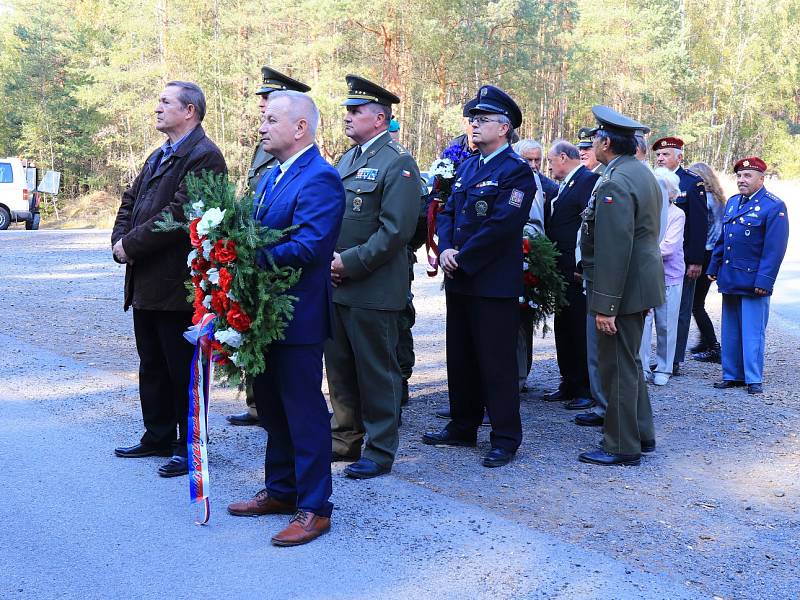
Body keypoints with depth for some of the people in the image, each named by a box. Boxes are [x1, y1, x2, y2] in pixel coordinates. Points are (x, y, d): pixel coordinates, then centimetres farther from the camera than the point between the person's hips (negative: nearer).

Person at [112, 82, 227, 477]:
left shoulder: (204, 157, -14)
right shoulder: (158, 157, 17)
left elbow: (179, 213, -23)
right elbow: (130, 201, 17)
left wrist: (131, 244, -17)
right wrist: (119, 241, -1)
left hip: (178, 285, -10)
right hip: (146, 283, 10)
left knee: (183, 370, 1)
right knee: (152, 366, 18)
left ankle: (188, 447, 12)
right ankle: (158, 437, 31)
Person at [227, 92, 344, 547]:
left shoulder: (320, 178, -16)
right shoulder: (272, 176, 15)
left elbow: (307, 247, -26)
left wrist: (251, 257, -22)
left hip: (298, 317, -10)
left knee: (305, 411, 0)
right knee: (272, 407, 19)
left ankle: (314, 508, 11)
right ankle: (280, 491, 34)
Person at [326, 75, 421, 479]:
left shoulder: (398, 163, -10)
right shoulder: (346, 159, 15)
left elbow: (396, 230, -18)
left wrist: (350, 263, -19)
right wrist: (327, 255, 3)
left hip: (372, 289, -8)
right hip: (335, 285, 8)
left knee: (377, 372, 2)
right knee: (340, 369, 16)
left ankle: (379, 452, 14)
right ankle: (345, 439, 30)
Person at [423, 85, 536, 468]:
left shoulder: (517, 171, -10)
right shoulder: (467, 167, 15)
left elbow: (501, 226, -19)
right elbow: (447, 213, 13)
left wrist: (463, 259, -15)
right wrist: (445, 249, -6)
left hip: (493, 282, -8)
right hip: (459, 279, 8)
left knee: (497, 362, -1)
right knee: (460, 359, 15)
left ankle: (506, 439, 9)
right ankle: (462, 427, 28)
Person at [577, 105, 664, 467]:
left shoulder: (615, 184, -20)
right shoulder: (642, 174, 12)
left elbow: (613, 250, -25)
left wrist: (605, 306, -24)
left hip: (622, 288, -10)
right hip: (642, 283, 10)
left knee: (617, 368, -1)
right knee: (628, 363, 20)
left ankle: (623, 447, 9)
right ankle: (641, 434, 30)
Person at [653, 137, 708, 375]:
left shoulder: (693, 182, -5)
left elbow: (700, 224, -8)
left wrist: (696, 261, -13)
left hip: (682, 260, -5)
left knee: (679, 311, 4)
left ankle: (674, 361, 11)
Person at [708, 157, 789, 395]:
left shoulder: (774, 206, -8)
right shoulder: (732, 202, 14)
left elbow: (775, 248, -13)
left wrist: (764, 281, -17)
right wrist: (713, 268, 14)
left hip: (753, 282, -7)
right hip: (729, 278, 7)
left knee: (753, 332, -1)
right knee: (730, 331, 12)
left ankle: (754, 379, 7)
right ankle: (732, 375, 21)